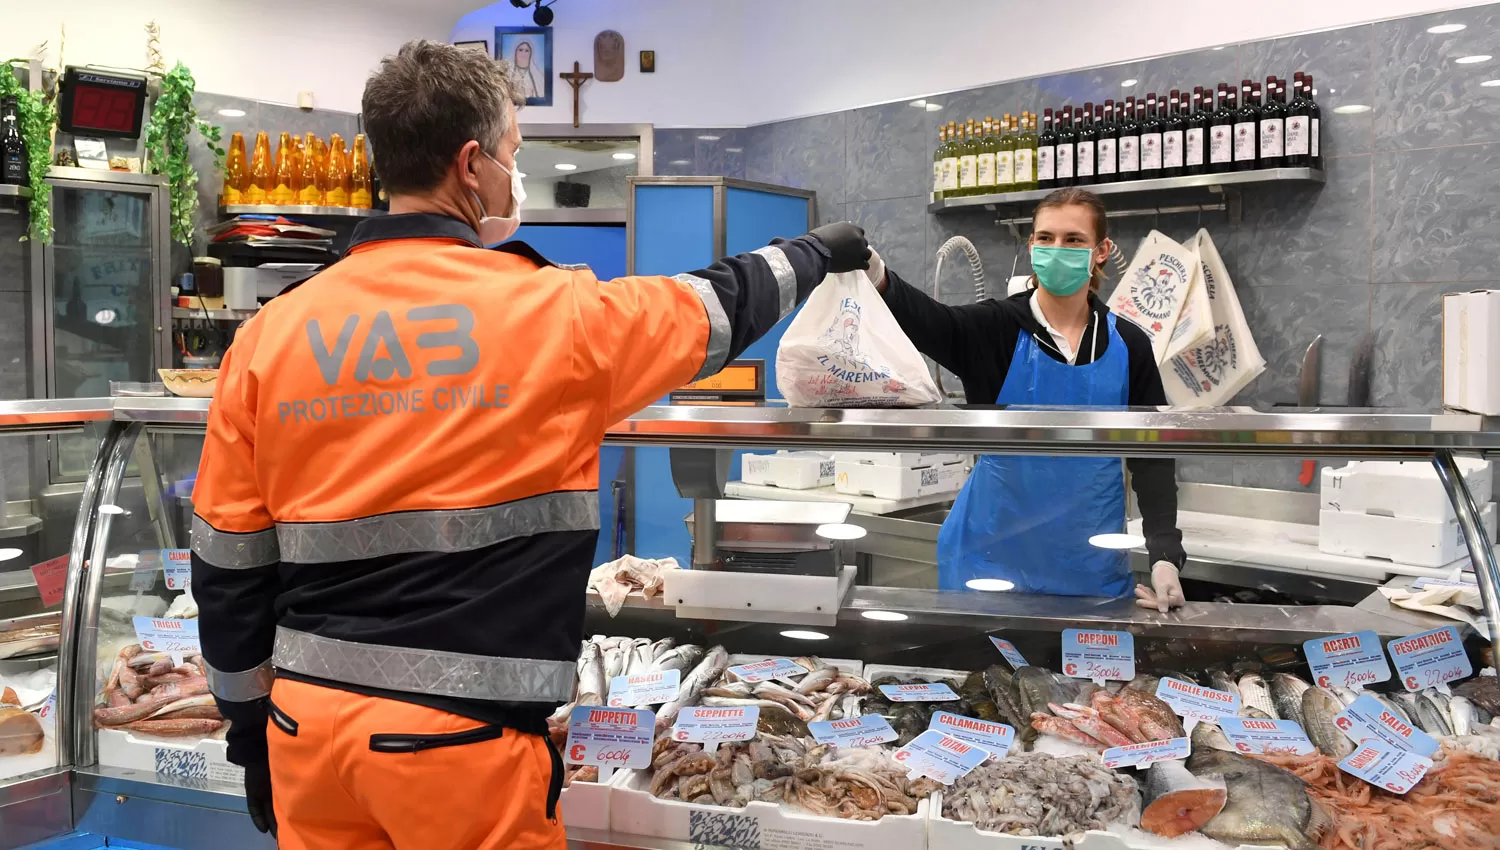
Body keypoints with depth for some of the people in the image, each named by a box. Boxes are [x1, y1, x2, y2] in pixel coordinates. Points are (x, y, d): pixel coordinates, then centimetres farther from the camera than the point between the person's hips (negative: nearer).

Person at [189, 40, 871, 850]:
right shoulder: (553, 313, -9)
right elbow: (721, 307, 7)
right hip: (457, 736, -4)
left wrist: (251, 727, 17)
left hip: (307, 720, 5)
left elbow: (227, 565, 5)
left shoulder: (269, 333, 0)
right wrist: (821, 251, 27)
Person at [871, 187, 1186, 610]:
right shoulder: (996, 327, -5)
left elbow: (1152, 456, 5)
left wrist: (1166, 555, -6)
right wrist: (878, 278, -47)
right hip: (993, 556, -2)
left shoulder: (1127, 346, 2)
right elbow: (925, 319, -25)